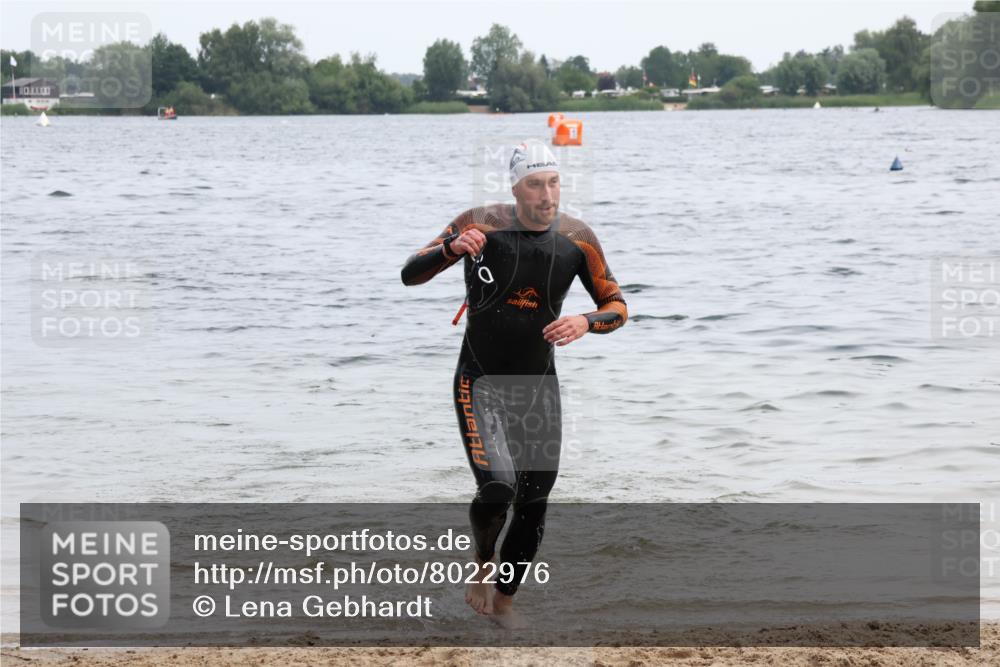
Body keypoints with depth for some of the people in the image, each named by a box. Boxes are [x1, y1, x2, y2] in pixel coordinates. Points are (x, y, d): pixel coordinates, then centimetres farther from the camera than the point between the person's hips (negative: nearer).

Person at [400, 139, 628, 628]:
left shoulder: (576, 238, -5)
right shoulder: (481, 224, -11)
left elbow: (617, 308, 2)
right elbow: (410, 274, -7)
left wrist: (585, 322, -21)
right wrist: (451, 247, -27)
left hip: (539, 386, 3)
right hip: (481, 383, -3)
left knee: (533, 505, 6)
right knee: (497, 488, -22)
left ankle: (504, 599, 29)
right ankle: (483, 562, 10)